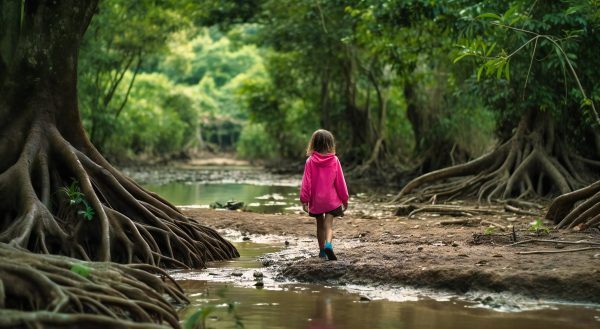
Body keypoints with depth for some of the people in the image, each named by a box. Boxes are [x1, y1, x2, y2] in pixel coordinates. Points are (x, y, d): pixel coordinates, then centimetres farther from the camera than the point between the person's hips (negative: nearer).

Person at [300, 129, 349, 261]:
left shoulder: (310, 161, -7)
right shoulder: (334, 160, -7)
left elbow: (306, 182, -6)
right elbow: (340, 181, -1)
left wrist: (304, 200, -1)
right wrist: (344, 199, 9)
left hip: (316, 200, 1)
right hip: (331, 200, -1)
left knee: (320, 224, 17)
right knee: (329, 224, -4)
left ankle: (322, 250, 25)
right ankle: (328, 244, -30)